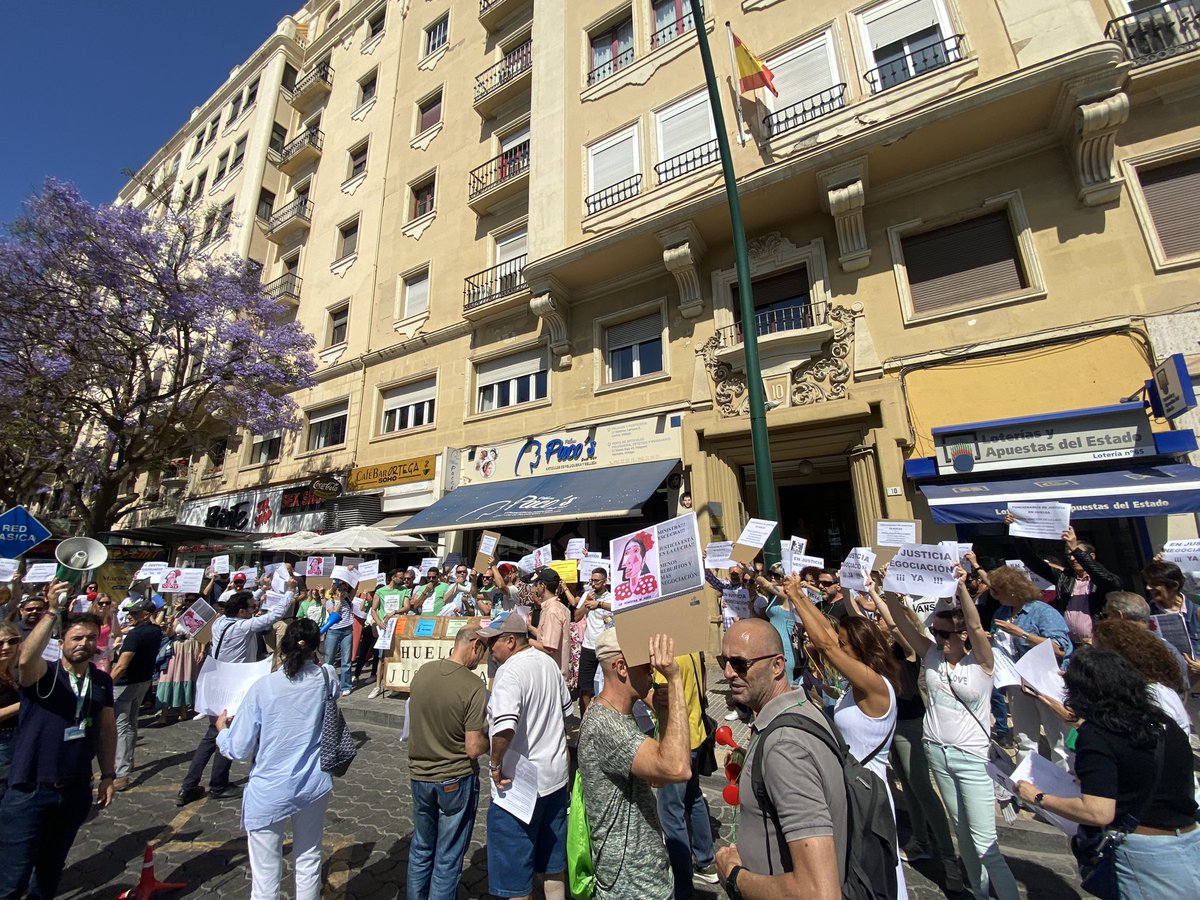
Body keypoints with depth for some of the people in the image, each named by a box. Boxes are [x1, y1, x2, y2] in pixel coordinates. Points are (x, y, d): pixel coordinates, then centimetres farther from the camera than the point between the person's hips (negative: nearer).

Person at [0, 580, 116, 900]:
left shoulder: (102, 681, 2)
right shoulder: (43, 674, -12)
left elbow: (107, 730, 8)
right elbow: (26, 657, -37)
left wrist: (107, 776, 7)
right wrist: (52, 612, -42)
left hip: (76, 792, 4)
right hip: (30, 791, -4)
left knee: (52, 869, 20)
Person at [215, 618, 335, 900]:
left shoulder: (263, 687, -18)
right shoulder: (327, 678, -10)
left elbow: (238, 750, -11)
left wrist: (221, 729, 9)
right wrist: (313, 661, 21)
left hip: (269, 793, -2)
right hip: (314, 787, 3)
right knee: (309, 862, 22)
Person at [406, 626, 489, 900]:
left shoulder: (422, 671, -9)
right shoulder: (474, 686, -26)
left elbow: (415, 721, 6)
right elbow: (474, 749, -23)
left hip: (420, 776, 5)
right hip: (456, 780, -5)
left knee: (421, 849, 26)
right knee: (448, 857, 14)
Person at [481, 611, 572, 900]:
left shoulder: (510, 672, -24)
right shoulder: (548, 662, 1)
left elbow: (504, 727, -38)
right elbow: (566, 709, 14)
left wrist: (495, 764, -21)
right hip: (556, 776, 8)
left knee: (516, 874, 13)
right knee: (552, 864, 24)